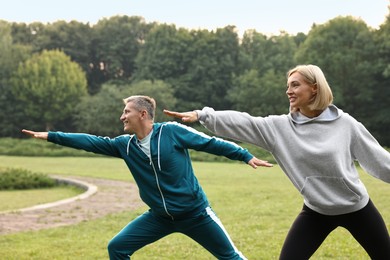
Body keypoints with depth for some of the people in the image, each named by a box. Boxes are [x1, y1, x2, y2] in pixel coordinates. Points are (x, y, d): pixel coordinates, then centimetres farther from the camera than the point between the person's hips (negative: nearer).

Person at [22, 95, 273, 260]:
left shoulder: (172, 131, -14)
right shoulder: (125, 145, -1)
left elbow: (211, 143, -9)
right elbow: (92, 142, 2)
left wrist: (247, 155, -10)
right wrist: (50, 136, 0)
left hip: (194, 212, -4)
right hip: (160, 216, 5)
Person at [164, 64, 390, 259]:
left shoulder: (344, 123, -11)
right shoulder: (280, 127, -8)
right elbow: (242, 122, -16)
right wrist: (201, 115, -24)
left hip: (357, 207, -1)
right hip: (316, 211, 1)